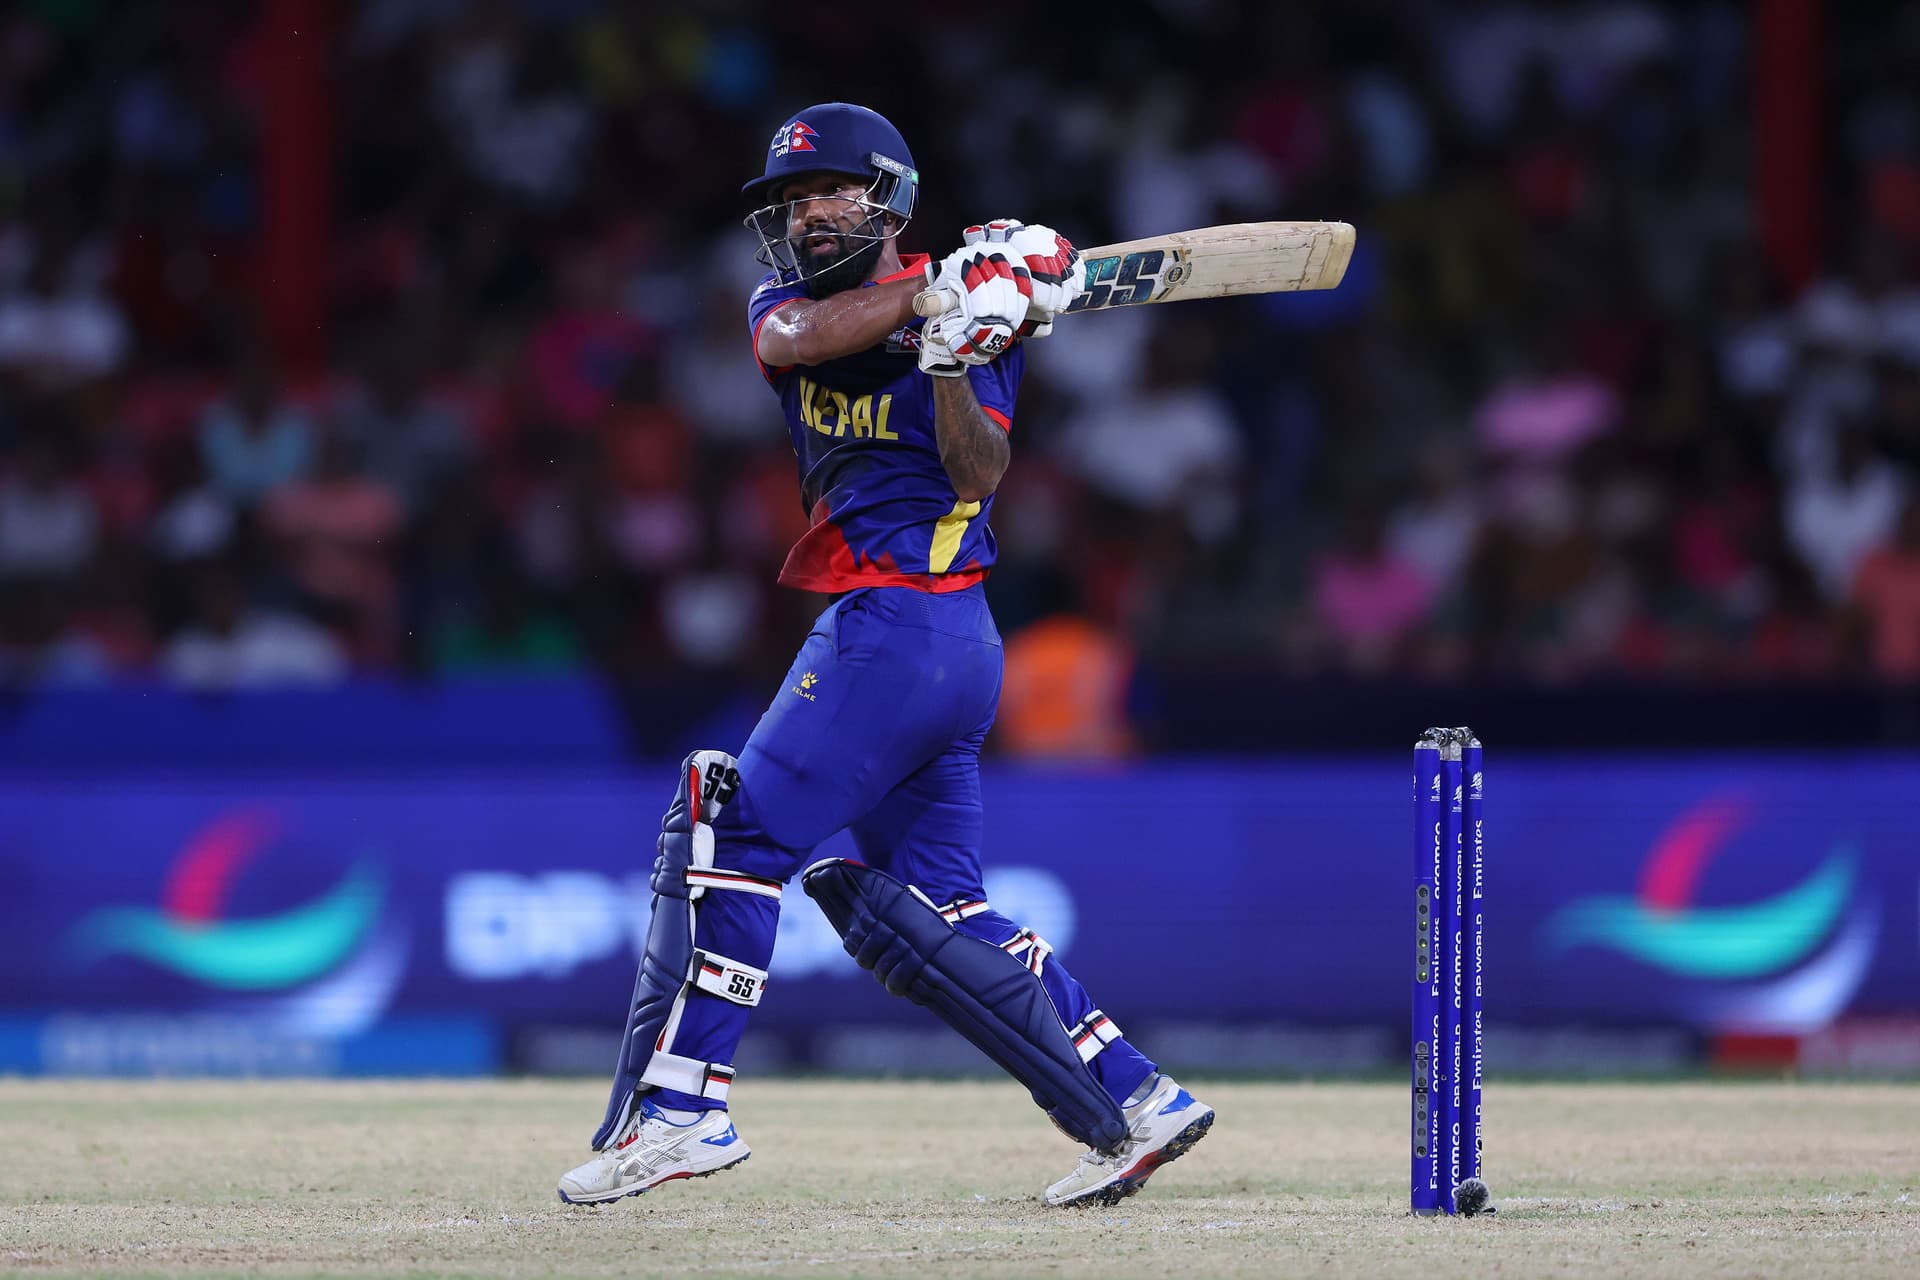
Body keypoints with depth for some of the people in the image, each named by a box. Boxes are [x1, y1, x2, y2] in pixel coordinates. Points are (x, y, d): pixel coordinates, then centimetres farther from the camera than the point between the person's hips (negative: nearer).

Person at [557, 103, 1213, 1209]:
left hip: (901, 622, -8)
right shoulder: (788, 298, 14)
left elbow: (979, 477, -17)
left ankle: (675, 1108, -10)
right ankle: (1132, 1103, 9)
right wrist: (936, 288, -20)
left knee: (735, 830, -10)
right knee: (929, 910, 8)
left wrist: (950, 361, -32)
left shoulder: (980, 317, -4)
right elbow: (794, 339, -11)